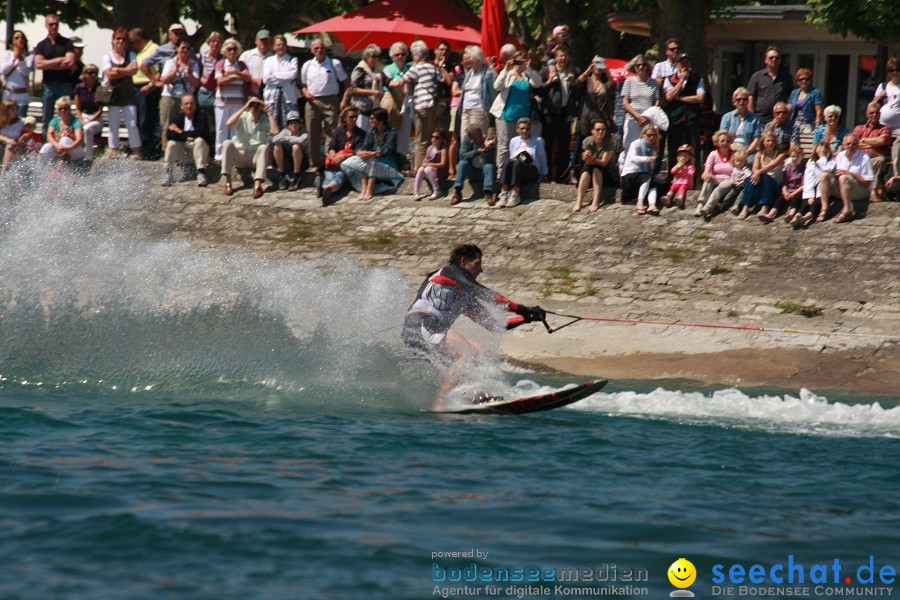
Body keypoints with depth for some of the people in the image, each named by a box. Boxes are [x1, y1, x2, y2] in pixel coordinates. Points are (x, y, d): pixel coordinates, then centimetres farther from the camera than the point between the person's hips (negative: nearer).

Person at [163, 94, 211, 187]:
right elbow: (170, 134, -12)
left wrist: (181, 132, -15)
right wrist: (186, 137, -26)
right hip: (183, 151, 3)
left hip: (197, 148, -3)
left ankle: (201, 173, -36)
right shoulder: (178, 117, 2)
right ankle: (169, 174, -20)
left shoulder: (202, 116, -7)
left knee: (200, 141, -32)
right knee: (171, 143, -23)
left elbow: (201, 133, -24)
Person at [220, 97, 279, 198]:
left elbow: (275, 131, -15)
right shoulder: (243, 116, 5)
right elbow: (229, 123, -16)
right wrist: (244, 108, -14)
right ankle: (228, 183, -32)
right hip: (239, 155, 0)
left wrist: (268, 112, -9)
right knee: (227, 143, -27)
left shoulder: (266, 120, 6)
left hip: (256, 157, 0)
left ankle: (257, 185, -45)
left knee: (263, 148, -32)